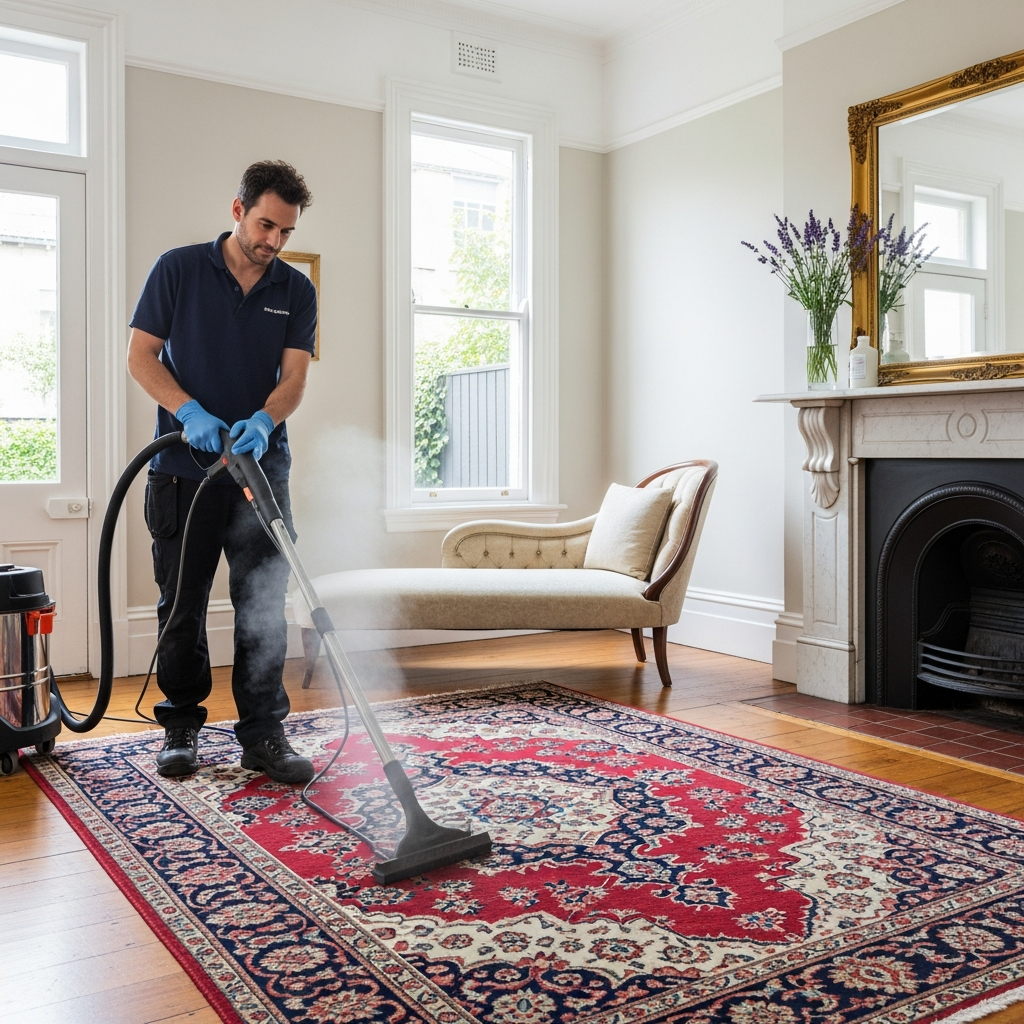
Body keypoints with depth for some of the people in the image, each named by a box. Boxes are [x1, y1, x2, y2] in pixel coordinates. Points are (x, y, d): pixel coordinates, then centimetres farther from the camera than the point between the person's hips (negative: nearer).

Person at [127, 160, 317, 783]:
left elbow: (295, 377, -2)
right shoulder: (179, 269, 0)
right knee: (182, 605, 6)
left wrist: (261, 421, -22)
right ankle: (182, 725, 21)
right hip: (184, 467, -1)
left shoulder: (297, 292, 6)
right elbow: (140, 355, -2)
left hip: (262, 467, 2)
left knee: (264, 605, 1)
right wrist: (191, 412, -17)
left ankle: (264, 733, 9)